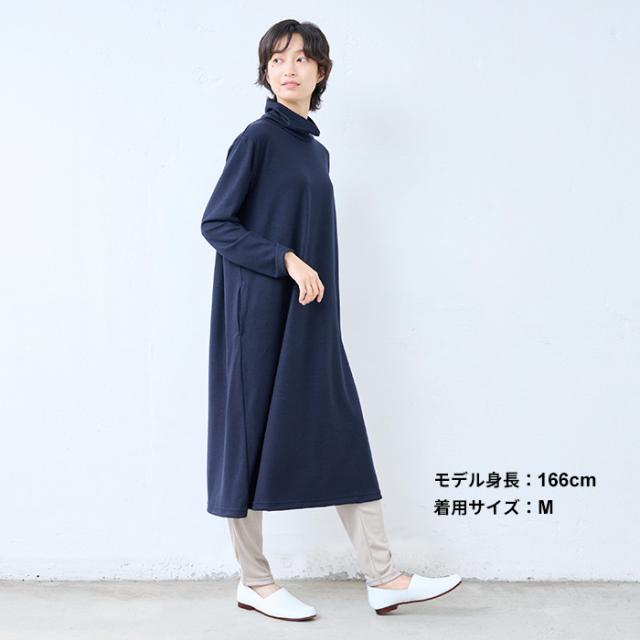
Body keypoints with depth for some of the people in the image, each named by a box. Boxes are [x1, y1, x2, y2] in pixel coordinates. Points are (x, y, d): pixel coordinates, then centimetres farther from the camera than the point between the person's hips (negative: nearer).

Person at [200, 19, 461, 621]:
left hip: (310, 321, 7)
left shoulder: (316, 149, 15)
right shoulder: (258, 137, -6)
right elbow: (215, 223, -10)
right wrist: (285, 260, -18)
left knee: (344, 436, 5)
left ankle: (383, 577, 11)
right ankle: (253, 582, 15)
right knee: (253, 436, 1)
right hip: (260, 312, -7)